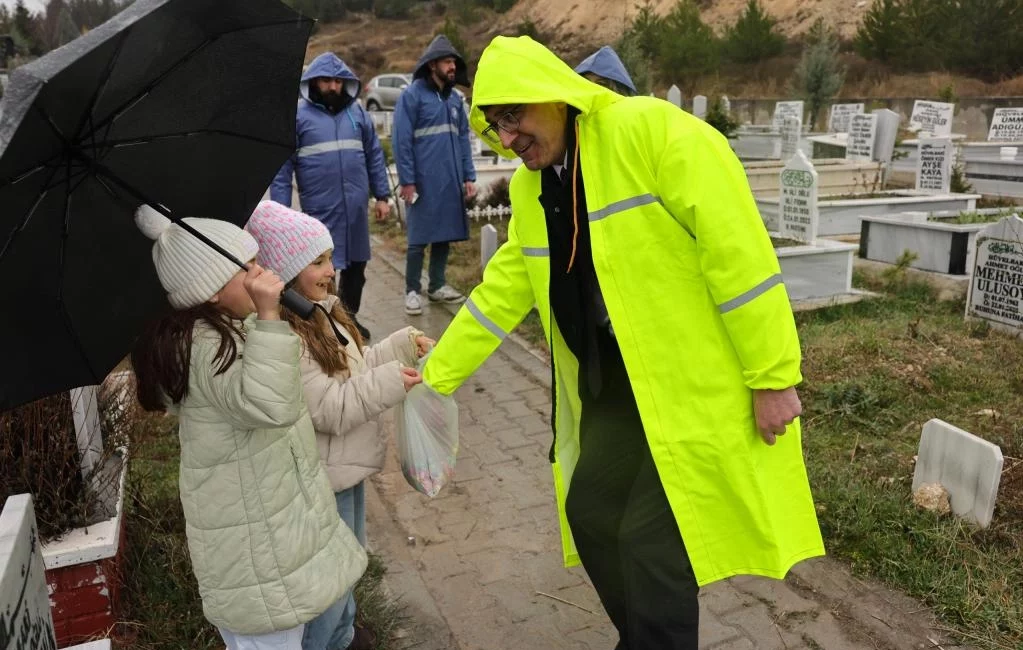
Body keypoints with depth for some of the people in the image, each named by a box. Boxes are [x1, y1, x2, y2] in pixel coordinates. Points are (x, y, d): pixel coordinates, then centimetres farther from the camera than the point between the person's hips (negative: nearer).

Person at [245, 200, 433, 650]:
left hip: (347, 464, 10)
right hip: (324, 479, -10)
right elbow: (329, 410, -29)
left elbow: (355, 365, 14)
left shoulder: (321, 311, 3)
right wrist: (390, 382, -27)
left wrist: (403, 345, 3)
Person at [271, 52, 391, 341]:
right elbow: (282, 166, -3)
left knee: (355, 266, 14)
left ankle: (349, 316, 32)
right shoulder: (298, 115, -2)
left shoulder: (357, 112, 9)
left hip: (356, 208, 4)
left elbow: (374, 156, 14)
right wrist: (281, 212, -7)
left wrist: (381, 196, 10)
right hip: (319, 210, -4)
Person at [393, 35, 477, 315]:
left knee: (445, 234, 11)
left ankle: (438, 285, 24)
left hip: (451, 182, 6)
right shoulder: (412, 95, -6)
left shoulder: (455, 98, 13)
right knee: (419, 237, 0)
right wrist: (407, 181, -14)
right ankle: (412, 291, 10)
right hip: (424, 182, -6)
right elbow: (401, 141, -9)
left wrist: (469, 176, 8)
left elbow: (463, 138, 15)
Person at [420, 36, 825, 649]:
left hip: (702, 379, -8)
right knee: (590, 513, 14)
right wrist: (435, 377, 16)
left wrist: (773, 376, -18)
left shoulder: (650, 130, -17)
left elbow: (738, 249, -20)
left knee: (652, 538, -5)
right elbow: (502, 290, 14)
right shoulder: (530, 188, 7)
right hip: (618, 381, 8)